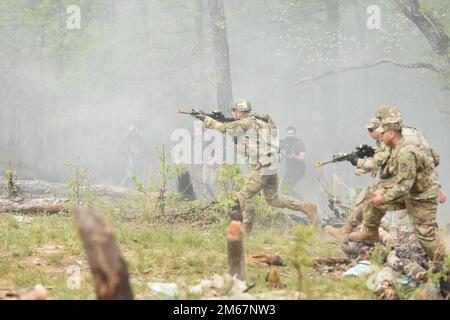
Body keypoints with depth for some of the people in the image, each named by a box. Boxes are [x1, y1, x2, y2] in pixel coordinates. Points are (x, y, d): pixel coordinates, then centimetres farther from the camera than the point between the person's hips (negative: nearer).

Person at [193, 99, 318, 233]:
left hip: (262, 169, -9)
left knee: (244, 196, 1)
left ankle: (246, 230, 10)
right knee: (273, 198, 16)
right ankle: (307, 208, 13)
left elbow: (224, 128, -16)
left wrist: (206, 119, -6)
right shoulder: (258, 121, 15)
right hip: (271, 167, 9)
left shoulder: (248, 122, -14)